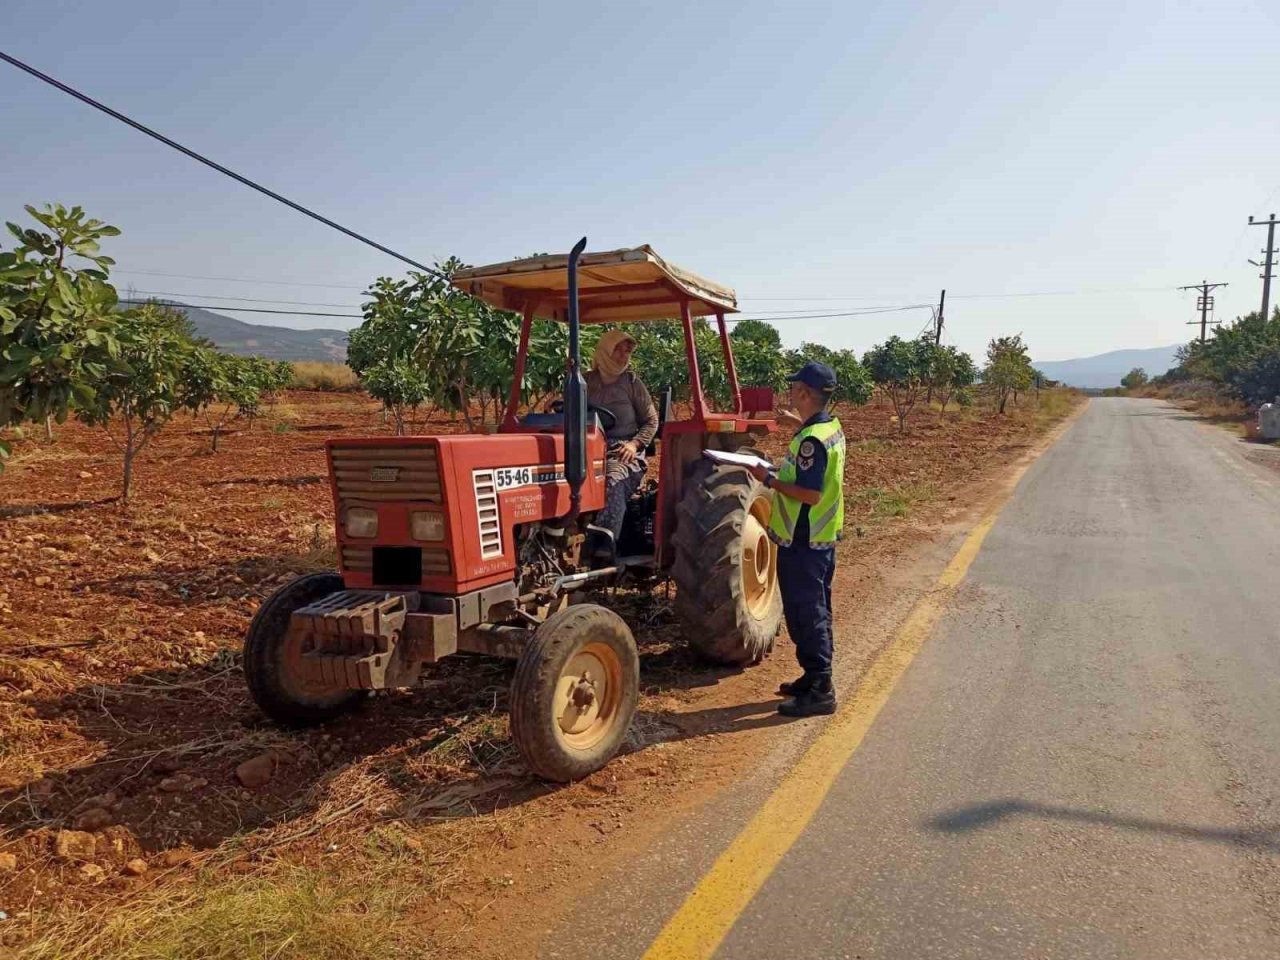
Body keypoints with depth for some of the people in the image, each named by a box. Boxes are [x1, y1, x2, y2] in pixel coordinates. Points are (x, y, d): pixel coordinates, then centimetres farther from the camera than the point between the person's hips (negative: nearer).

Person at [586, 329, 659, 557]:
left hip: (623, 451, -1)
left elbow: (651, 421, 9)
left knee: (613, 480, -35)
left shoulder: (632, 382, 8)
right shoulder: (586, 381, 12)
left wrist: (635, 444, -8)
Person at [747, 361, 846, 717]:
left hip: (802, 542, -10)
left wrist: (770, 479, -19)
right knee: (815, 612, 18)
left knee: (805, 615, -2)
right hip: (822, 537, 10)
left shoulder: (811, 440, -23)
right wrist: (799, 422, 25)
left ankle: (820, 692, 5)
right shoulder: (832, 427, 7)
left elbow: (811, 494, -27)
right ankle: (815, 677, 29)